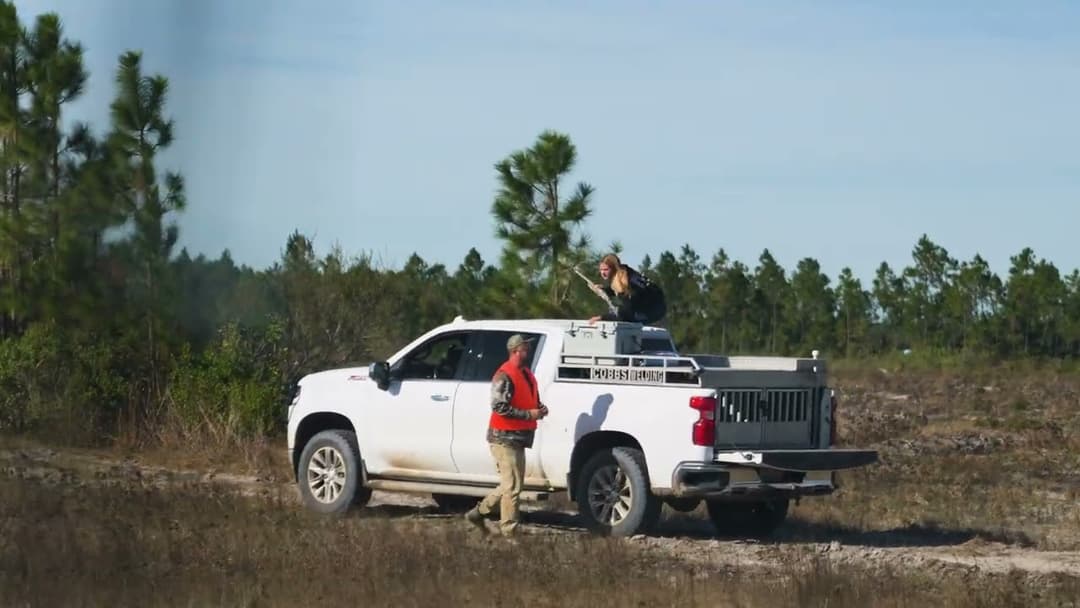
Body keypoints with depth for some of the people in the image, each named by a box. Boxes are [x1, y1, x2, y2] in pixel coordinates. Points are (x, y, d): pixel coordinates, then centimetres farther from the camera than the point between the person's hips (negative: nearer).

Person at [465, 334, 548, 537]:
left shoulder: (527, 375, 15)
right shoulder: (505, 376, -15)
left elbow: (531, 401, 29)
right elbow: (499, 406, -23)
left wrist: (539, 408, 6)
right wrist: (529, 414, -22)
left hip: (517, 438, 10)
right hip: (504, 438, -10)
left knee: (510, 485, 16)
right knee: (512, 486, -8)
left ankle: (478, 513, 26)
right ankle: (509, 531, -4)